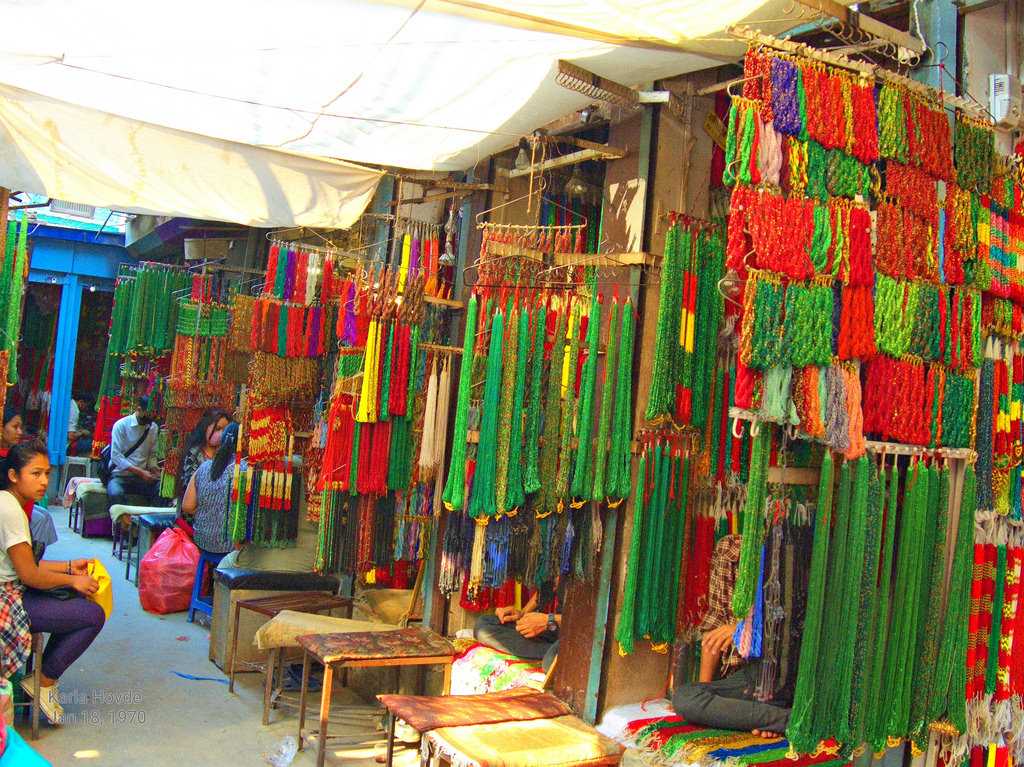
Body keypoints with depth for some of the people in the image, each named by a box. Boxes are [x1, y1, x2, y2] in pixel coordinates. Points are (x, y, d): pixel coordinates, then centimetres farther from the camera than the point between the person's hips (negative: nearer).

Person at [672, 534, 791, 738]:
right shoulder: (727, 548, 7)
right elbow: (715, 621, 10)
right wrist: (704, 684, 6)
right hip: (746, 671, 4)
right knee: (683, 696, -22)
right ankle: (789, 718, -24)